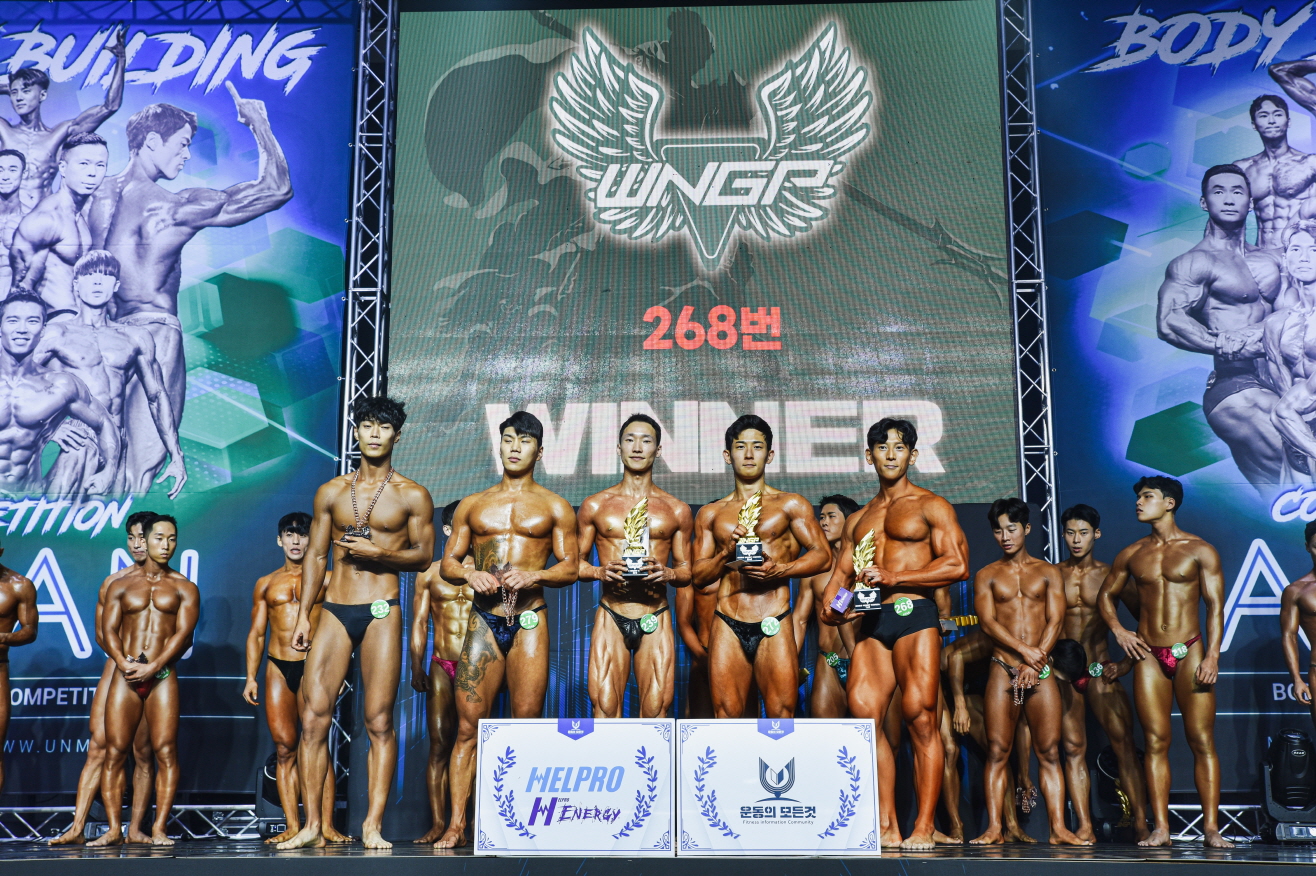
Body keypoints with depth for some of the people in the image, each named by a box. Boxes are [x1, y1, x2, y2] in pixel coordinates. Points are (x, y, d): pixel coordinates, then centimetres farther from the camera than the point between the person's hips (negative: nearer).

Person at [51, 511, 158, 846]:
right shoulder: (113, 582, 10)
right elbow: (101, 632, 13)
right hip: (116, 667, 2)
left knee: (143, 752, 1)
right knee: (98, 746, -4)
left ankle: (135, 830, 7)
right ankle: (77, 827, -2)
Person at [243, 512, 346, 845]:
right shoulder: (266, 584, 15)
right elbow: (256, 633, 15)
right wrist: (250, 677, 6)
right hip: (277, 668, 3)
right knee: (284, 748, 0)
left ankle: (326, 826, -7)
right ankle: (292, 827, 2)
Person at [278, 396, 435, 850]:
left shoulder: (412, 496, 6)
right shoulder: (331, 492, 13)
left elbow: (423, 556, 4)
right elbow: (315, 555, 14)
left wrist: (379, 552, -13)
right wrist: (303, 615, 8)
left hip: (382, 612, -3)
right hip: (334, 610, 3)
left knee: (379, 720, -4)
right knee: (313, 716, -4)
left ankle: (373, 825, 2)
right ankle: (313, 824, 5)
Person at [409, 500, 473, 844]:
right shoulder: (429, 573, 12)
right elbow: (418, 624, 9)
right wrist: (416, 668, -1)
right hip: (442, 667, 1)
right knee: (439, 744, -3)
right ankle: (438, 823, -2)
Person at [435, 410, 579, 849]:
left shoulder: (554, 507, 11)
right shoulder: (472, 505, 16)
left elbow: (571, 567, 6)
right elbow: (447, 562, 15)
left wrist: (534, 575, -12)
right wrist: (469, 574, -6)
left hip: (529, 622, -1)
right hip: (483, 620, 1)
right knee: (468, 725, -4)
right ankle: (456, 825, -1)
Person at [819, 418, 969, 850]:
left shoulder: (930, 506, 7)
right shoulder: (858, 519, 24)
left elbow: (957, 564, -4)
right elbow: (840, 573, 21)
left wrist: (894, 577, -11)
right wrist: (831, 606, -1)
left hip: (913, 614, -5)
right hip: (870, 623, 5)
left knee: (920, 718, -10)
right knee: (863, 714, -8)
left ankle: (924, 828, -6)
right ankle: (887, 828, -3)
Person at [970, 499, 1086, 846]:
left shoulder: (1048, 572, 11)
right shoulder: (986, 575, 10)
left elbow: (1055, 620, 2)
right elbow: (987, 622, -2)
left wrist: (1035, 663, -10)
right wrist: (1024, 650, -14)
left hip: (1041, 671, 0)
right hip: (1002, 670, 0)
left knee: (1050, 753, -1)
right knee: (997, 752, -3)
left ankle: (1059, 828, 0)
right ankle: (994, 828, -3)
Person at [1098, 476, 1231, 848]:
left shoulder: (1199, 551, 2)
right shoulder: (1132, 554, 12)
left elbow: (1215, 606, -2)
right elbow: (1106, 595, 23)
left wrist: (1212, 656, -12)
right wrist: (1118, 629, 6)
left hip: (1189, 651, -3)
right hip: (1148, 655, 3)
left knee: (1202, 741, -4)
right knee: (1156, 743, 0)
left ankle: (1211, 828, 0)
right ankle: (1160, 828, 1)